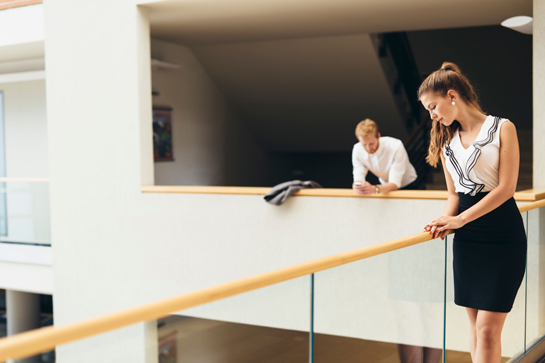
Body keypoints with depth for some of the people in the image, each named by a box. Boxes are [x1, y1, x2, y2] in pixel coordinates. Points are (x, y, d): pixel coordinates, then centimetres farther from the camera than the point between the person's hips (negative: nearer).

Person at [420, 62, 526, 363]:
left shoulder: (502, 128, -5)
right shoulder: (446, 141, 12)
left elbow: (506, 188, -12)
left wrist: (460, 219, -17)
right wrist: (446, 220, -7)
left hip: (503, 236, -6)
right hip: (466, 239, 6)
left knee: (488, 328, -9)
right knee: (474, 322, 8)